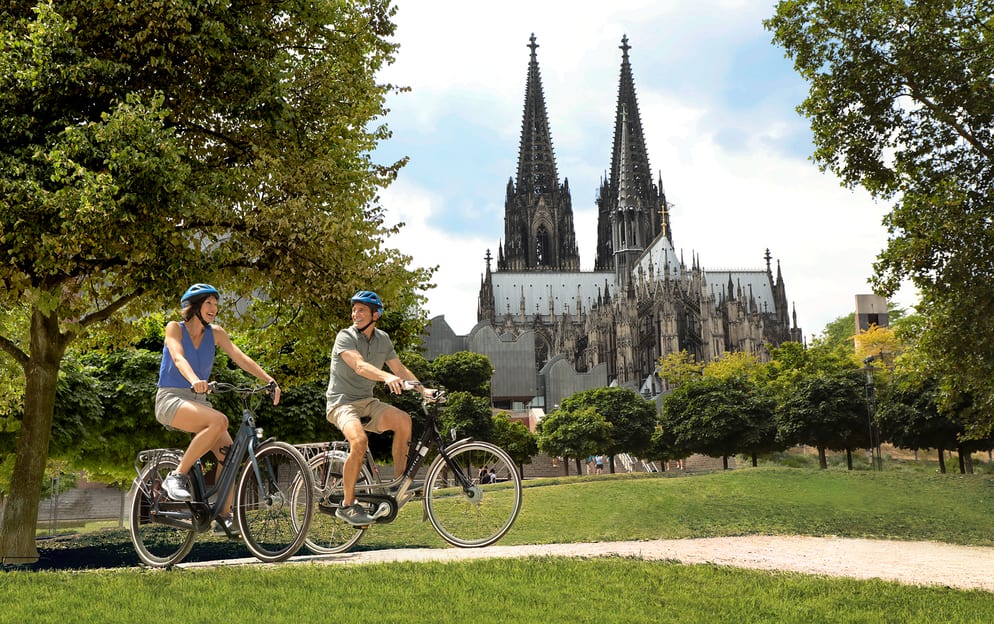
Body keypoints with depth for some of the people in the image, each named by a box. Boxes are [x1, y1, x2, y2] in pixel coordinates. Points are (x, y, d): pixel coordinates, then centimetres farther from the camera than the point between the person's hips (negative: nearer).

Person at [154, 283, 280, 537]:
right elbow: (178, 357, -23)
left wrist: (270, 380, -18)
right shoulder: (175, 328, -5)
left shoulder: (215, 333, 7)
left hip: (198, 401, 5)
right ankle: (177, 475, -22)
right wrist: (194, 380, -44)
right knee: (219, 421, -33)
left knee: (228, 451, -15)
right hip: (170, 399, -5)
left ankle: (224, 516, -4)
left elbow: (241, 358, -3)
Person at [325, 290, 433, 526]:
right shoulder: (345, 337, -12)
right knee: (359, 440, -33)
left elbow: (399, 368, 10)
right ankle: (347, 505, -18)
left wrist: (423, 389, -5)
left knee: (403, 419, -21)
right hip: (342, 402, -6)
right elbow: (360, 366, -29)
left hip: (367, 403, 6)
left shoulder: (382, 339, 8)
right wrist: (387, 377, -48)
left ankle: (399, 480, -6)